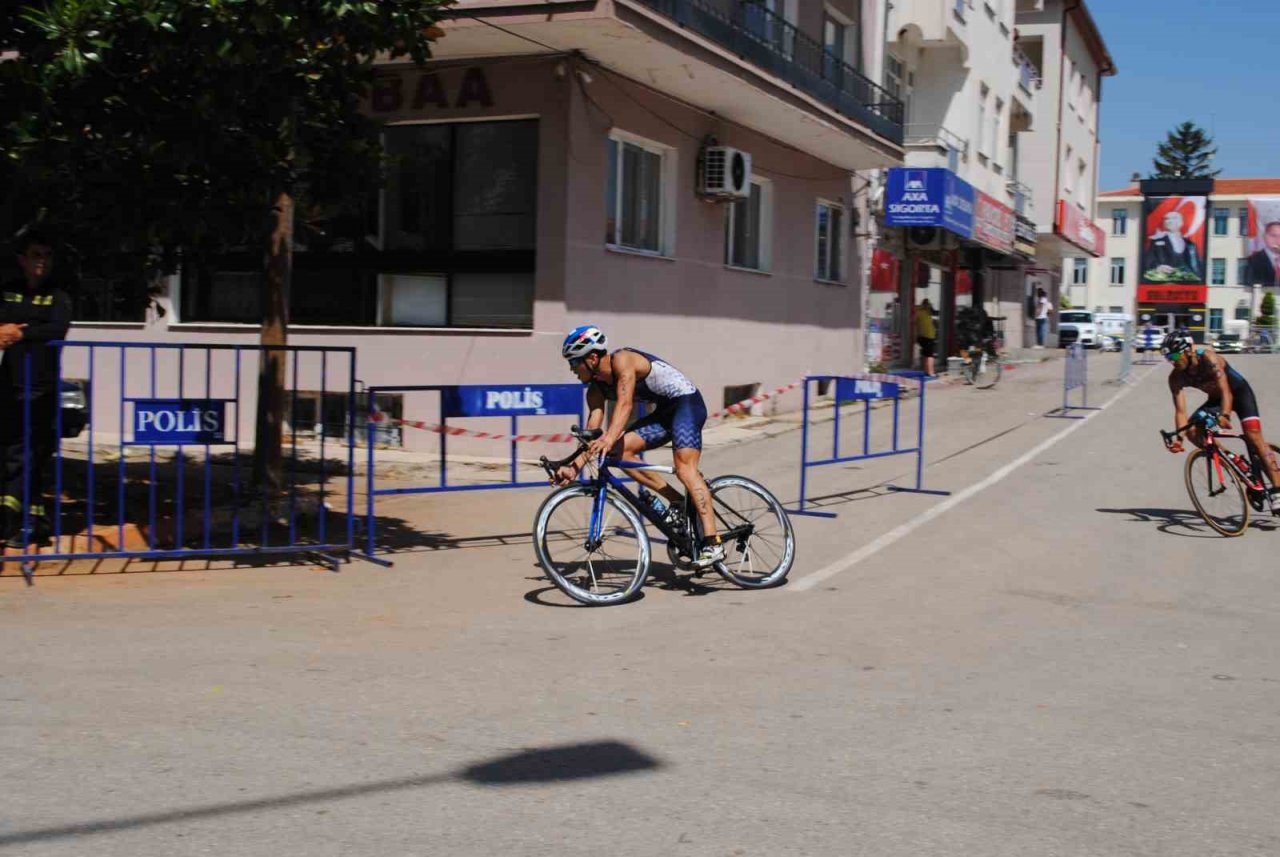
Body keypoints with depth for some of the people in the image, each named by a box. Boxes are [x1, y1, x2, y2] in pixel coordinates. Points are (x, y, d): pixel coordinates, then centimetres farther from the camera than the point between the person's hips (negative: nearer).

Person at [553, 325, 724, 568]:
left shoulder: (622, 360, -21)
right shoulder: (596, 389, 2)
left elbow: (625, 403, -35)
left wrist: (610, 438, -49)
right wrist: (575, 466, -17)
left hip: (687, 402, -8)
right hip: (664, 411, 8)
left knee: (684, 467, -24)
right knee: (620, 450, -9)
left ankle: (712, 543, -30)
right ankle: (677, 501, -4)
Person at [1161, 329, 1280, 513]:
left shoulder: (1208, 358, -32)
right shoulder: (1176, 378, -18)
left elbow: (1226, 391, -41)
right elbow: (1180, 410, -21)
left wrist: (1224, 415, -59)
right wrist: (1178, 438, -36)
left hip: (1239, 392, -5)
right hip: (1215, 399, 6)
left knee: (1253, 435, -22)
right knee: (1193, 431, -18)